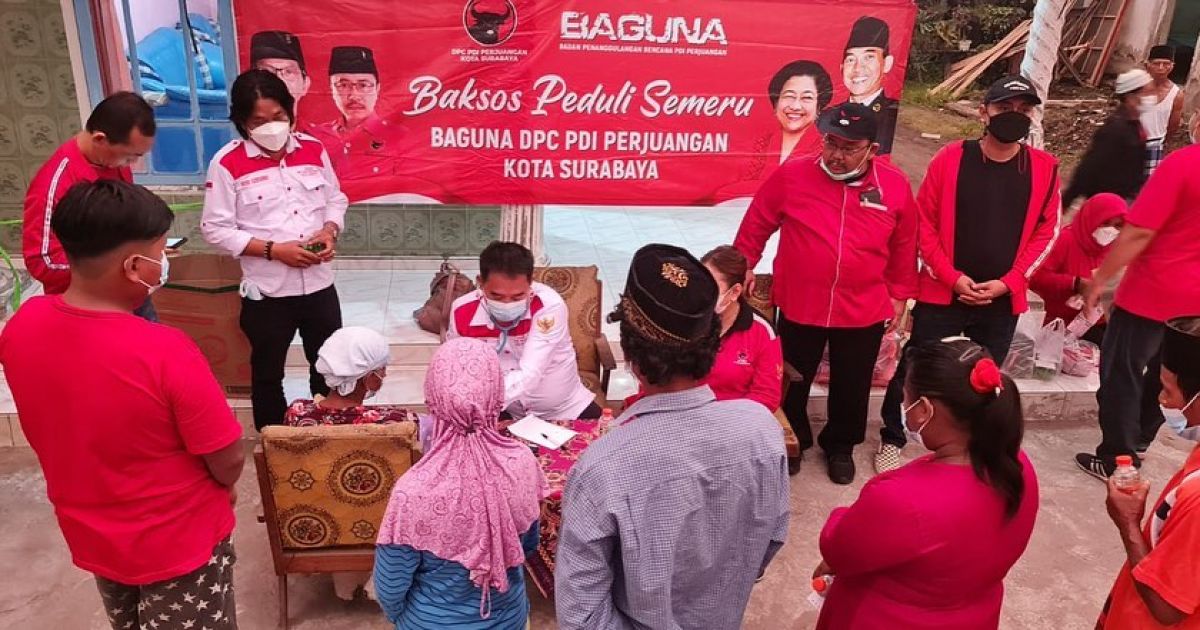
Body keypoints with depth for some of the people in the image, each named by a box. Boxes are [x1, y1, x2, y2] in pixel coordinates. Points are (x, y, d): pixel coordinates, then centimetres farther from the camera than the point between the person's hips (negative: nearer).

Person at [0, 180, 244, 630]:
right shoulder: (164, 352, -34)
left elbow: (61, 429, 2)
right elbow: (228, 462, -23)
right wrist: (217, 490, 0)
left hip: (90, 538, 6)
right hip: (179, 545, -6)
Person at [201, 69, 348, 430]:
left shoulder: (313, 149, 1)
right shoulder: (227, 163, -11)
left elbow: (336, 200, 12)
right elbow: (215, 229, -11)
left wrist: (330, 231, -9)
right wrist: (273, 250, -20)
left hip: (319, 283, 4)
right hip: (267, 291, -3)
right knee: (268, 372, 15)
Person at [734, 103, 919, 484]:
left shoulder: (895, 186, -5)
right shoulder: (792, 176, -10)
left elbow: (905, 247, 6)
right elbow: (755, 228, 0)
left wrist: (900, 294, 9)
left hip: (865, 312, 1)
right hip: (799, 306, -1)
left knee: (851, 386, 18)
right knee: (792, 382, 16)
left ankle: (840, 446, 43)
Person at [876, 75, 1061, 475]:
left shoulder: (1044, 168, -2)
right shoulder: (950, 159, -8)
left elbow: (1046, 233, 3)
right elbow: (924, 222, -5)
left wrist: (1008, 282, -7)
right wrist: (952, 277, -11)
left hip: (1002, 300, 2)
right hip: (941, 294, -2)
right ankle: (892, 440, 27)